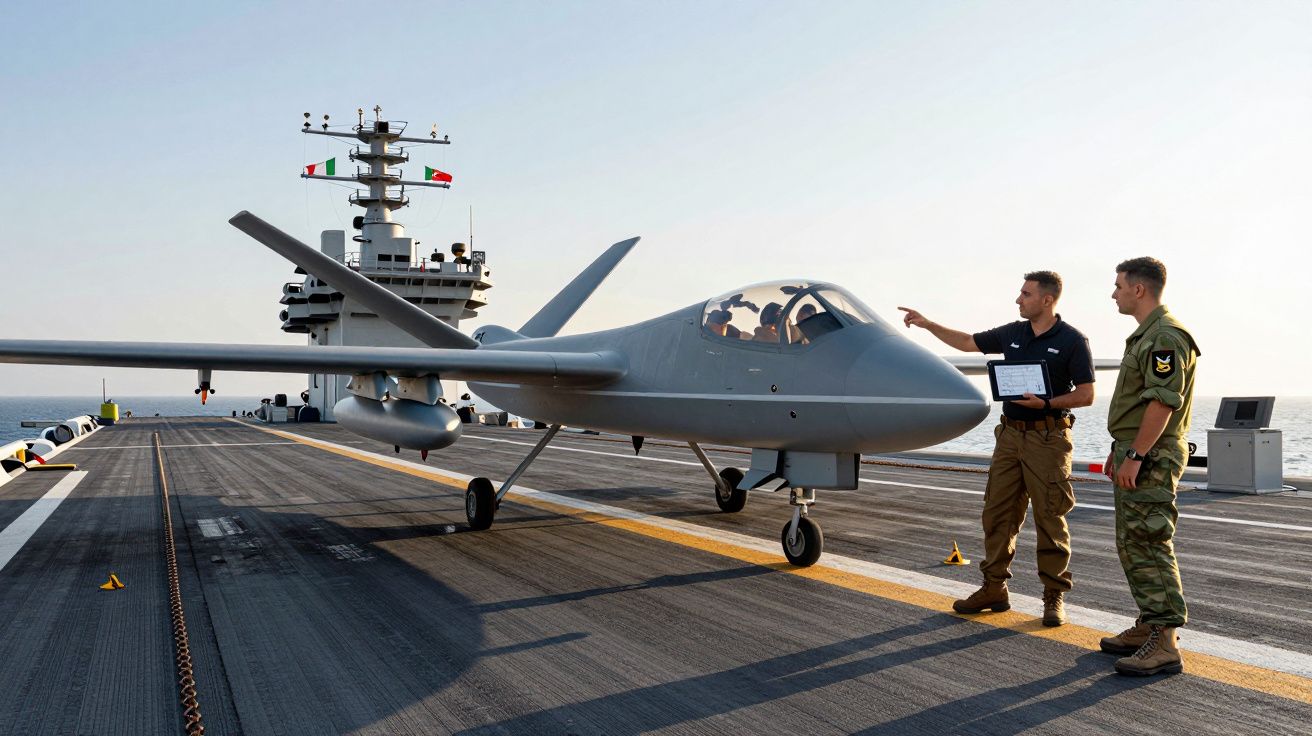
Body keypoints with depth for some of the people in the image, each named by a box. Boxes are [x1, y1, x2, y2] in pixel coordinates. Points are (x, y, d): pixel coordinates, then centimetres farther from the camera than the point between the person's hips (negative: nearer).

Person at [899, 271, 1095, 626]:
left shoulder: (1072, 341, -7)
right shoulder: (1012, 333, 10)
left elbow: (1086, 395, -9)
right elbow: (968, 342, 20)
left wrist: (1046, 403, -22)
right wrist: (926, 323, 15)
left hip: (1048, 437, -6)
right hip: (1010, 434, 6)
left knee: (1050, 518, -2)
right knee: (998, 513, 7)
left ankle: (1054, 597, 8)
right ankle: (994, 588, 16)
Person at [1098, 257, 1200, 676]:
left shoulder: (1166, 336, -16)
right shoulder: (1145, 335, 18)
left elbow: (1163, 402, -24)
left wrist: (1135, 457, -24)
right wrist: (1119, 451, 22)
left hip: (1150, 459, -11)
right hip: (1136, 455, 11)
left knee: (1150, 546, -11)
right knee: (1132, 545, 15)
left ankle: (1164, 644, -8)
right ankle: (1148, 627, 23)